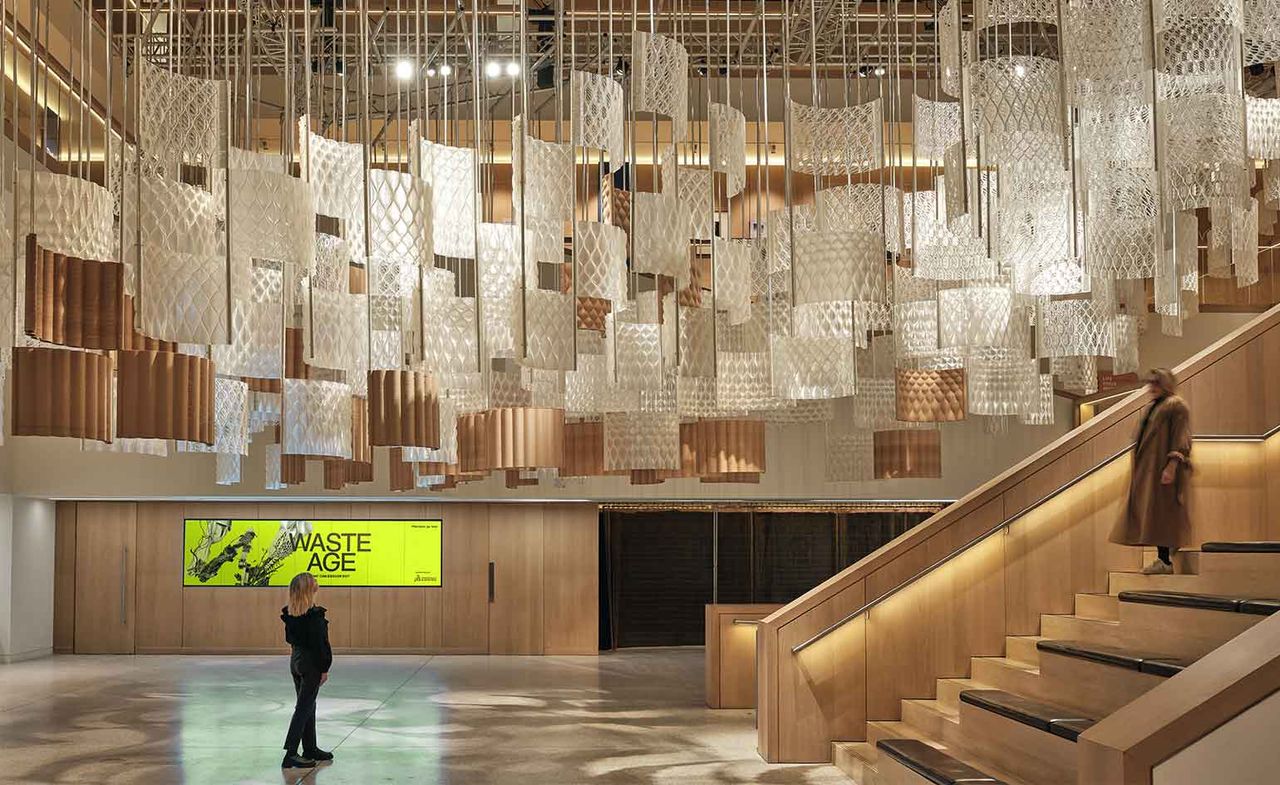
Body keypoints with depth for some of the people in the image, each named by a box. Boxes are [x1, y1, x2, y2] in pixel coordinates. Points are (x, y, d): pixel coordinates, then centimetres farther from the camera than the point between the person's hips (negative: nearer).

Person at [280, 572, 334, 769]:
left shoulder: (290, 614, 2)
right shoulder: (314, 615, -20)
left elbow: (289, 638, 10)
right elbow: (320, 643, -19)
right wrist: (324, 668, -13)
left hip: (295, 660, 8)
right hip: (311, 663, -8)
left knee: (308, 707, 18)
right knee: (303, 708, -3)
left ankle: (310, 749, 27)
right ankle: (290, 754, -5)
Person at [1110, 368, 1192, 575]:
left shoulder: (1176, 406, -6)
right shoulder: (1150, 408, 21)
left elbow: (1181, 439, -14)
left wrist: (1171, 466, -24)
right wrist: (1138, 468, 20)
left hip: (1162, 468, -9)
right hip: (1147, 469, 9)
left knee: (1160, 513, -11)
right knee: (1150, 512, 6)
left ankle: (1165, 561, -10)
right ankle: (1162, 559, 9)